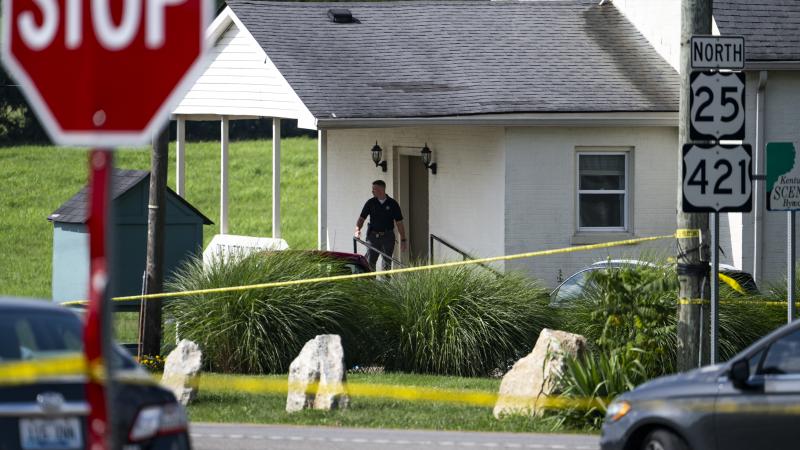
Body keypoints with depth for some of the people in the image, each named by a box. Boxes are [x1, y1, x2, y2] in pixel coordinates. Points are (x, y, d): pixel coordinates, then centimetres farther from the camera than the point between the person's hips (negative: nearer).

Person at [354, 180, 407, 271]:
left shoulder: (392, 204, 0)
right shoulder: (370, 203, 4)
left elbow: (399, 223, 3)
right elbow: (361, 218, 6)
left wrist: (403, 240, -1)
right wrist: (357, 229, -15)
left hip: (387, 236, -1)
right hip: (373, 236, 1)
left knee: (387, 263, 1)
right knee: (370, 261, -6)